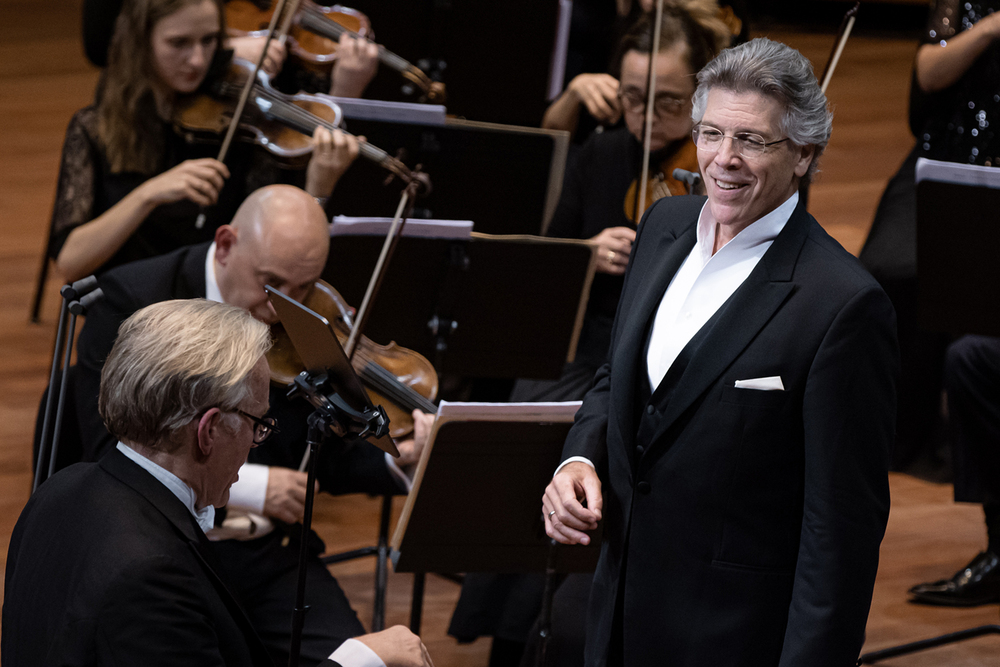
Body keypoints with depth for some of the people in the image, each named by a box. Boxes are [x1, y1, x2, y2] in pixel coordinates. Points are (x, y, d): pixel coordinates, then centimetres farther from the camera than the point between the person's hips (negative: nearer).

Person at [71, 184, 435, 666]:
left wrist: (400, 460, -15)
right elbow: (111, 453, -18)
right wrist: (249, 486, -24)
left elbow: (328, 461, 7)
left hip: (268, 552, 4)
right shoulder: (130, 298, -10)